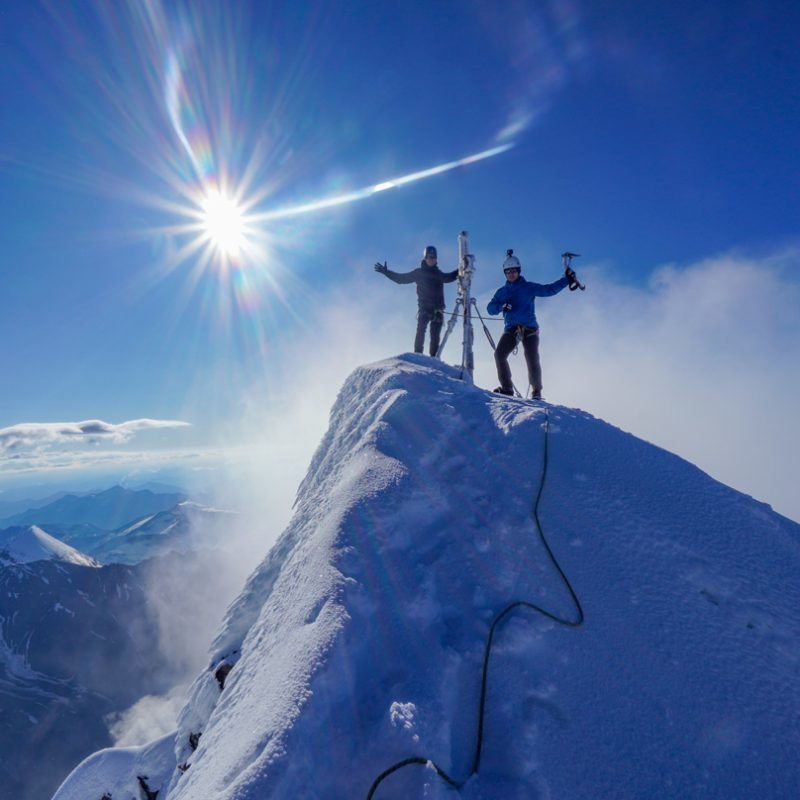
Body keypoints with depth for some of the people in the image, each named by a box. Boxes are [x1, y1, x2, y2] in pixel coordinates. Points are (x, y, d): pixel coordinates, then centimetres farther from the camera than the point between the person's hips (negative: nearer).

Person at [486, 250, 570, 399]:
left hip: (529, 329, -3)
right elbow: (490, 308, 4)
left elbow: (549, 289, 2)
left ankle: (537, 391, 5)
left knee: (532, 361, -12)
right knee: (499, 354, -17)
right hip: (511, 330, 3)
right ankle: (507, 388, -8)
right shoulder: (502, 292, 14)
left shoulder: (529, 287, 6)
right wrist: (502, 306, -16)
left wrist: (566, 279, -6)